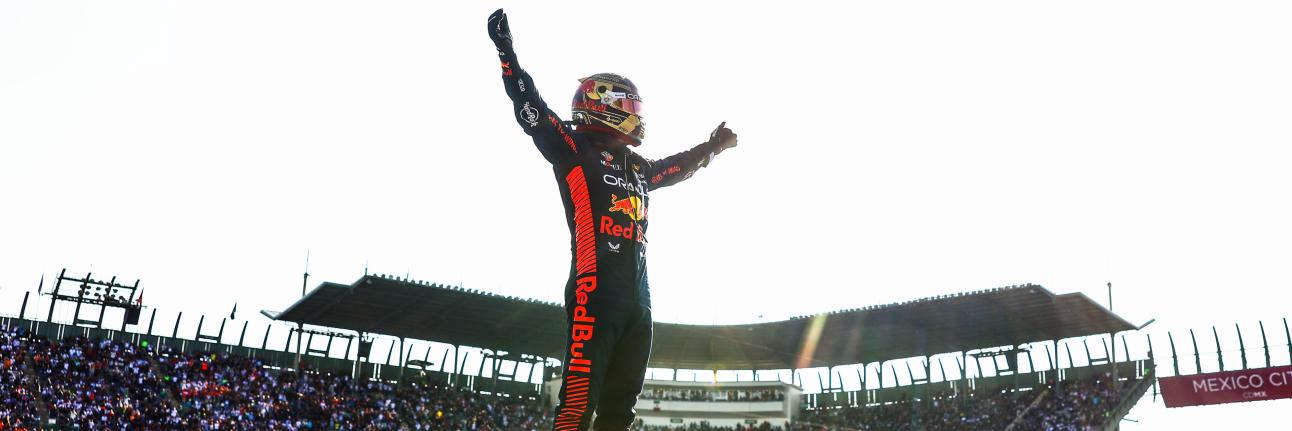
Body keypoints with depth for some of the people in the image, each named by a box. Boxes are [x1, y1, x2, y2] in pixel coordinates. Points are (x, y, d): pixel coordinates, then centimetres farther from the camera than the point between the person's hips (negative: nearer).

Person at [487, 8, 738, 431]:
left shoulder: (637, 168, 25)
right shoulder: (576, 150, 4)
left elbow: (677, 167, 44)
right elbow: (531, 110, -2)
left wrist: (711, 146, 52)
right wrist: (506, 50, -4)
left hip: (638, 296, 8)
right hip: (596, 290, -8)